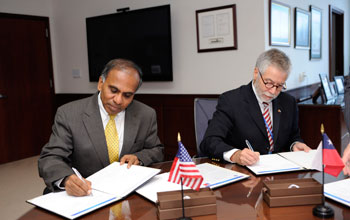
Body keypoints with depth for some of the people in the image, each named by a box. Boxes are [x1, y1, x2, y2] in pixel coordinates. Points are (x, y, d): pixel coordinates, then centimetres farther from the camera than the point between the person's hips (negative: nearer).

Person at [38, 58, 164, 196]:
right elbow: (50, 158, -9)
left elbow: (157, 151, 13)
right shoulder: (68, 114, -7)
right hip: (84, 194, -1)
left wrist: (139, 158, -10)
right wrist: (66, 179, -31)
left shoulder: (146, 115, 0)